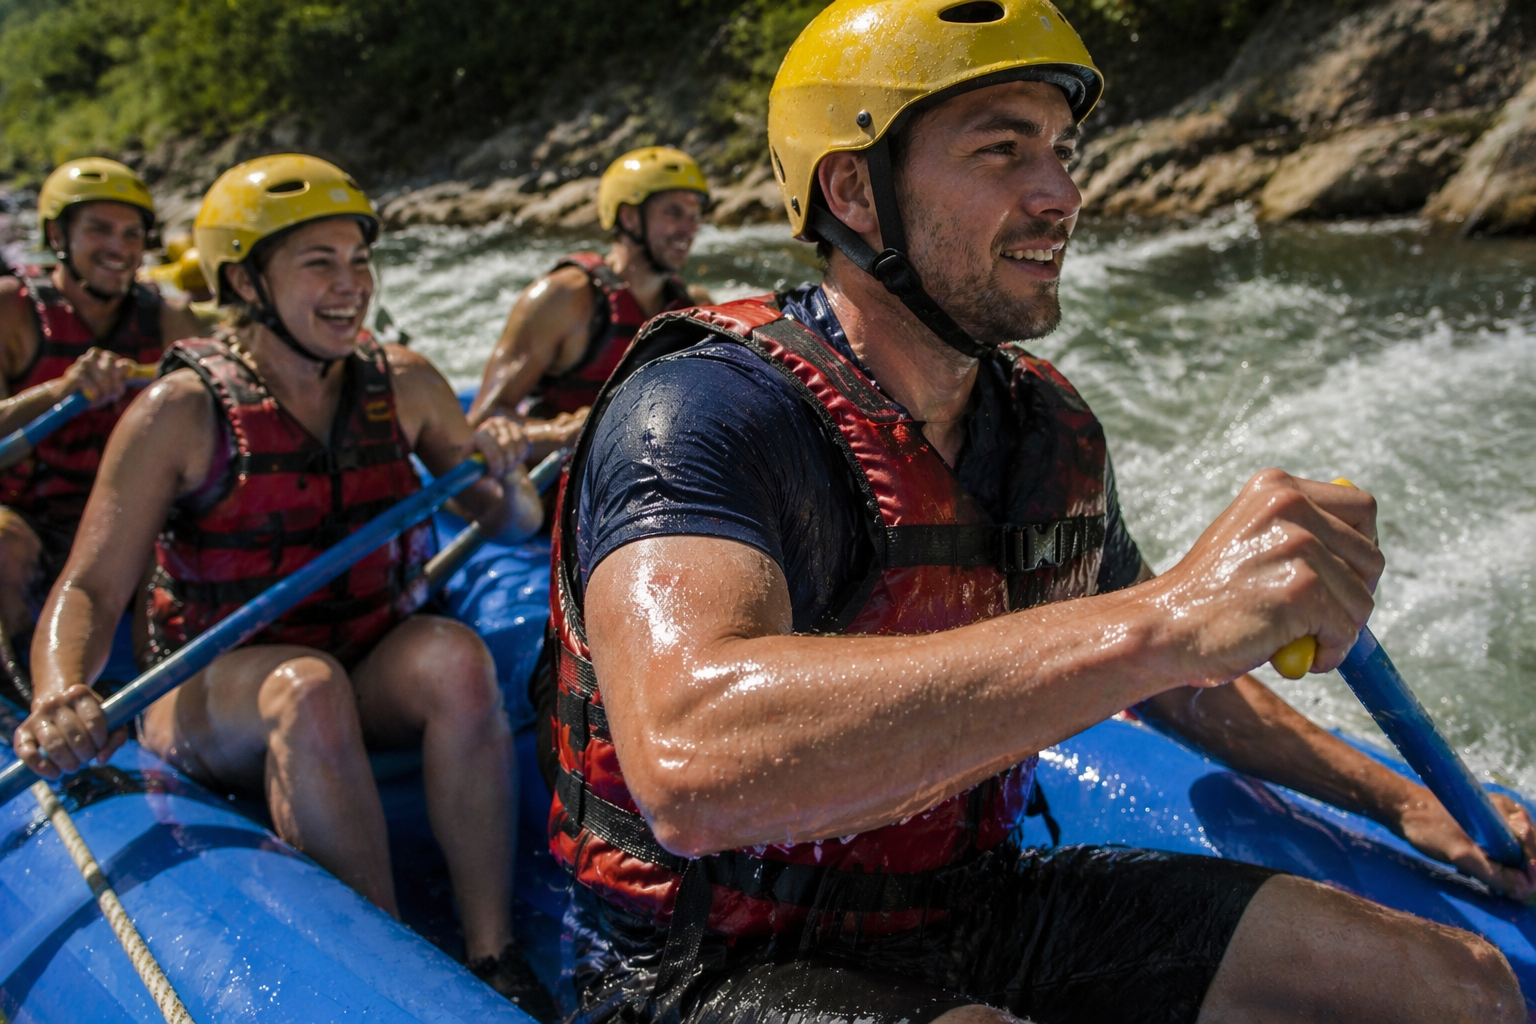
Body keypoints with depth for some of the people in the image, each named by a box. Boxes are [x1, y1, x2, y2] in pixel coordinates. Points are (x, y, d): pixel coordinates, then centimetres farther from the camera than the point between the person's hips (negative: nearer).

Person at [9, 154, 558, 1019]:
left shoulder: (406, 385, 1)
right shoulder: (181, 412, -10)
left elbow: (515, 529, 9)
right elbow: (89, 590, -15)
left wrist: (505, 476, -14)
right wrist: (60, 696, -36)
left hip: (374, 673, 3)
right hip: (212, 693, -3)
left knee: (458, 655, -28)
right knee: (306, 687, -35)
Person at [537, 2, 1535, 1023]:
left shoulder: (1054, 430, 2)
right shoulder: (706, 410, -23)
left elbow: (1161, 676, 20)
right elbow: (688, 761, -43)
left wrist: (1396, 798, 15)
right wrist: (1166, 620, -44)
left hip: (978, 900, 7)